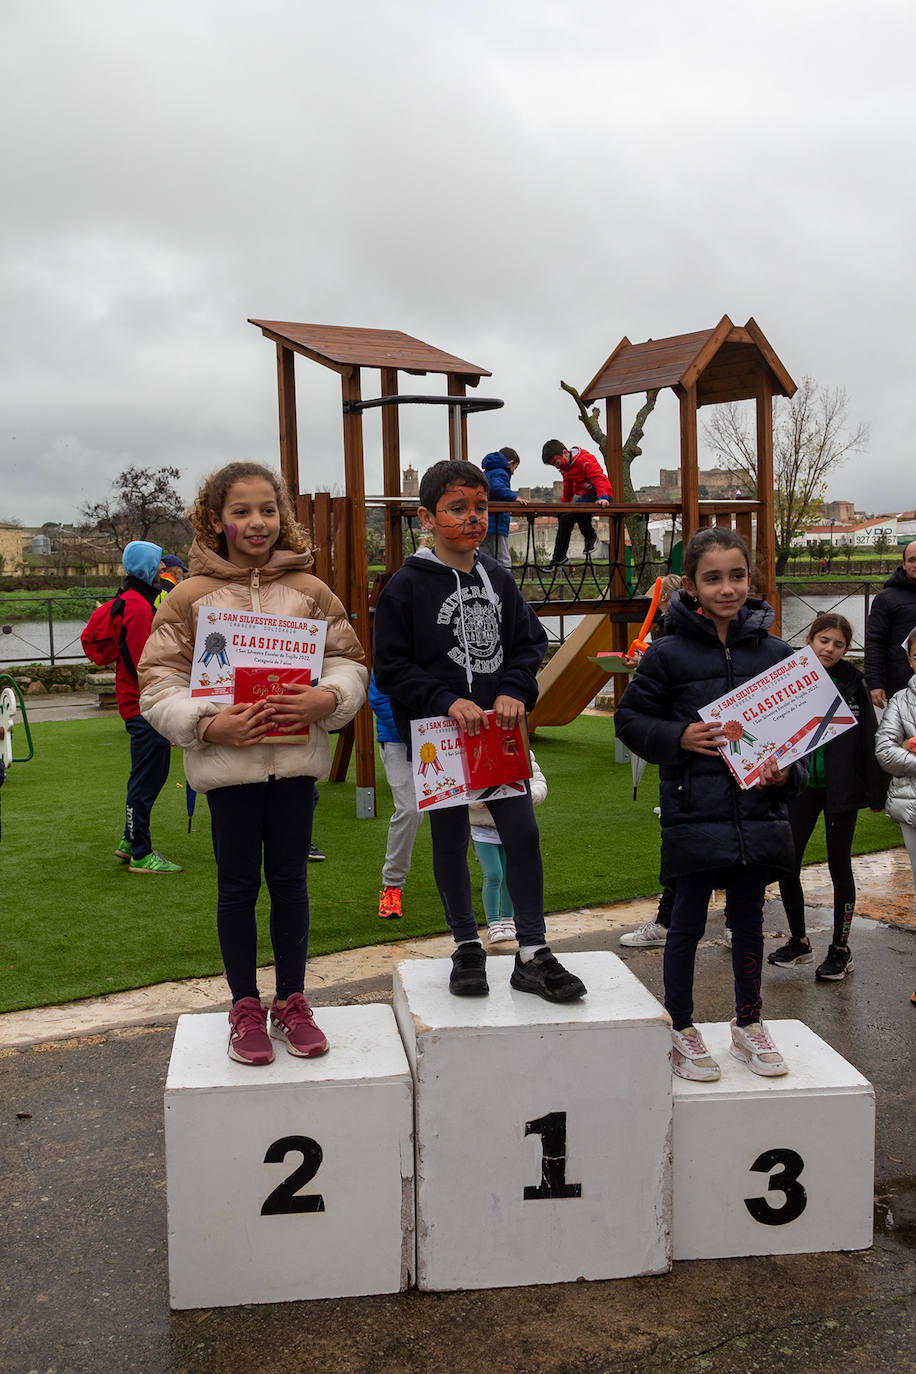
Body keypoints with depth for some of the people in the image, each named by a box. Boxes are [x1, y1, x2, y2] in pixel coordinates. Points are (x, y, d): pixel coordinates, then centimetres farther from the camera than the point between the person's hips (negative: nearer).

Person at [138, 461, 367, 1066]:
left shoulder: (309, 591, 4)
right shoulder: (190, 596, -1)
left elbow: (350, 662, 6)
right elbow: (159, 681, -2)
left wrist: (327, 697, -15)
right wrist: (210, 724, -17)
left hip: (296, 757, 2)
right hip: (227, 761, -1)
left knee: (290, 880, 11)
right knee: (238, 884, 9)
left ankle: (292, 1000, 25)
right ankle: (246, 1008, 22)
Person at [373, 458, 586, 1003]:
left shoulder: (498, 579, 7)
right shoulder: (407, 586, -7)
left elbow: (530, 642, 11)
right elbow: (391, 667, -8)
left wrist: (514, 692, -7)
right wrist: (446, 702, -19)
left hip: (498, 731, 3)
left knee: (523, 832, -3)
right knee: (452, 841, 8)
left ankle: (533, 953, 7)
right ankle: (468, 947, 26)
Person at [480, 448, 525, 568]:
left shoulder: (486, 473, 21)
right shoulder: (500, 472, -8)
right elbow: (496, 487, -27)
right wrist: (514, 497, -25)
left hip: (484, 523, 9)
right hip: (496, 523, -9)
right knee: (503, 562, -8)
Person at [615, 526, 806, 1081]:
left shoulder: (776, 653, 3)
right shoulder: (669, 655, -5)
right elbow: (630, 718, 1)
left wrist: (788, 771, -6)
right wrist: (677, 738, -15)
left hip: (758, 809, 3)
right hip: (694, 811, -3)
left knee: (749, 920, 15)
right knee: (689, 922, 8)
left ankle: (749, 1024, 33)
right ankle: (682, 1031, 24)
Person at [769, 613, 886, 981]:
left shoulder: (852, 682, -4)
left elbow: (868, 740, -3)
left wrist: (876, 792, -5)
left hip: (841, 787, -2)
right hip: (800, 788, 2)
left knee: (839, 866, 7)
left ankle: (840, 950, 19)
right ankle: (799, 942, 23)